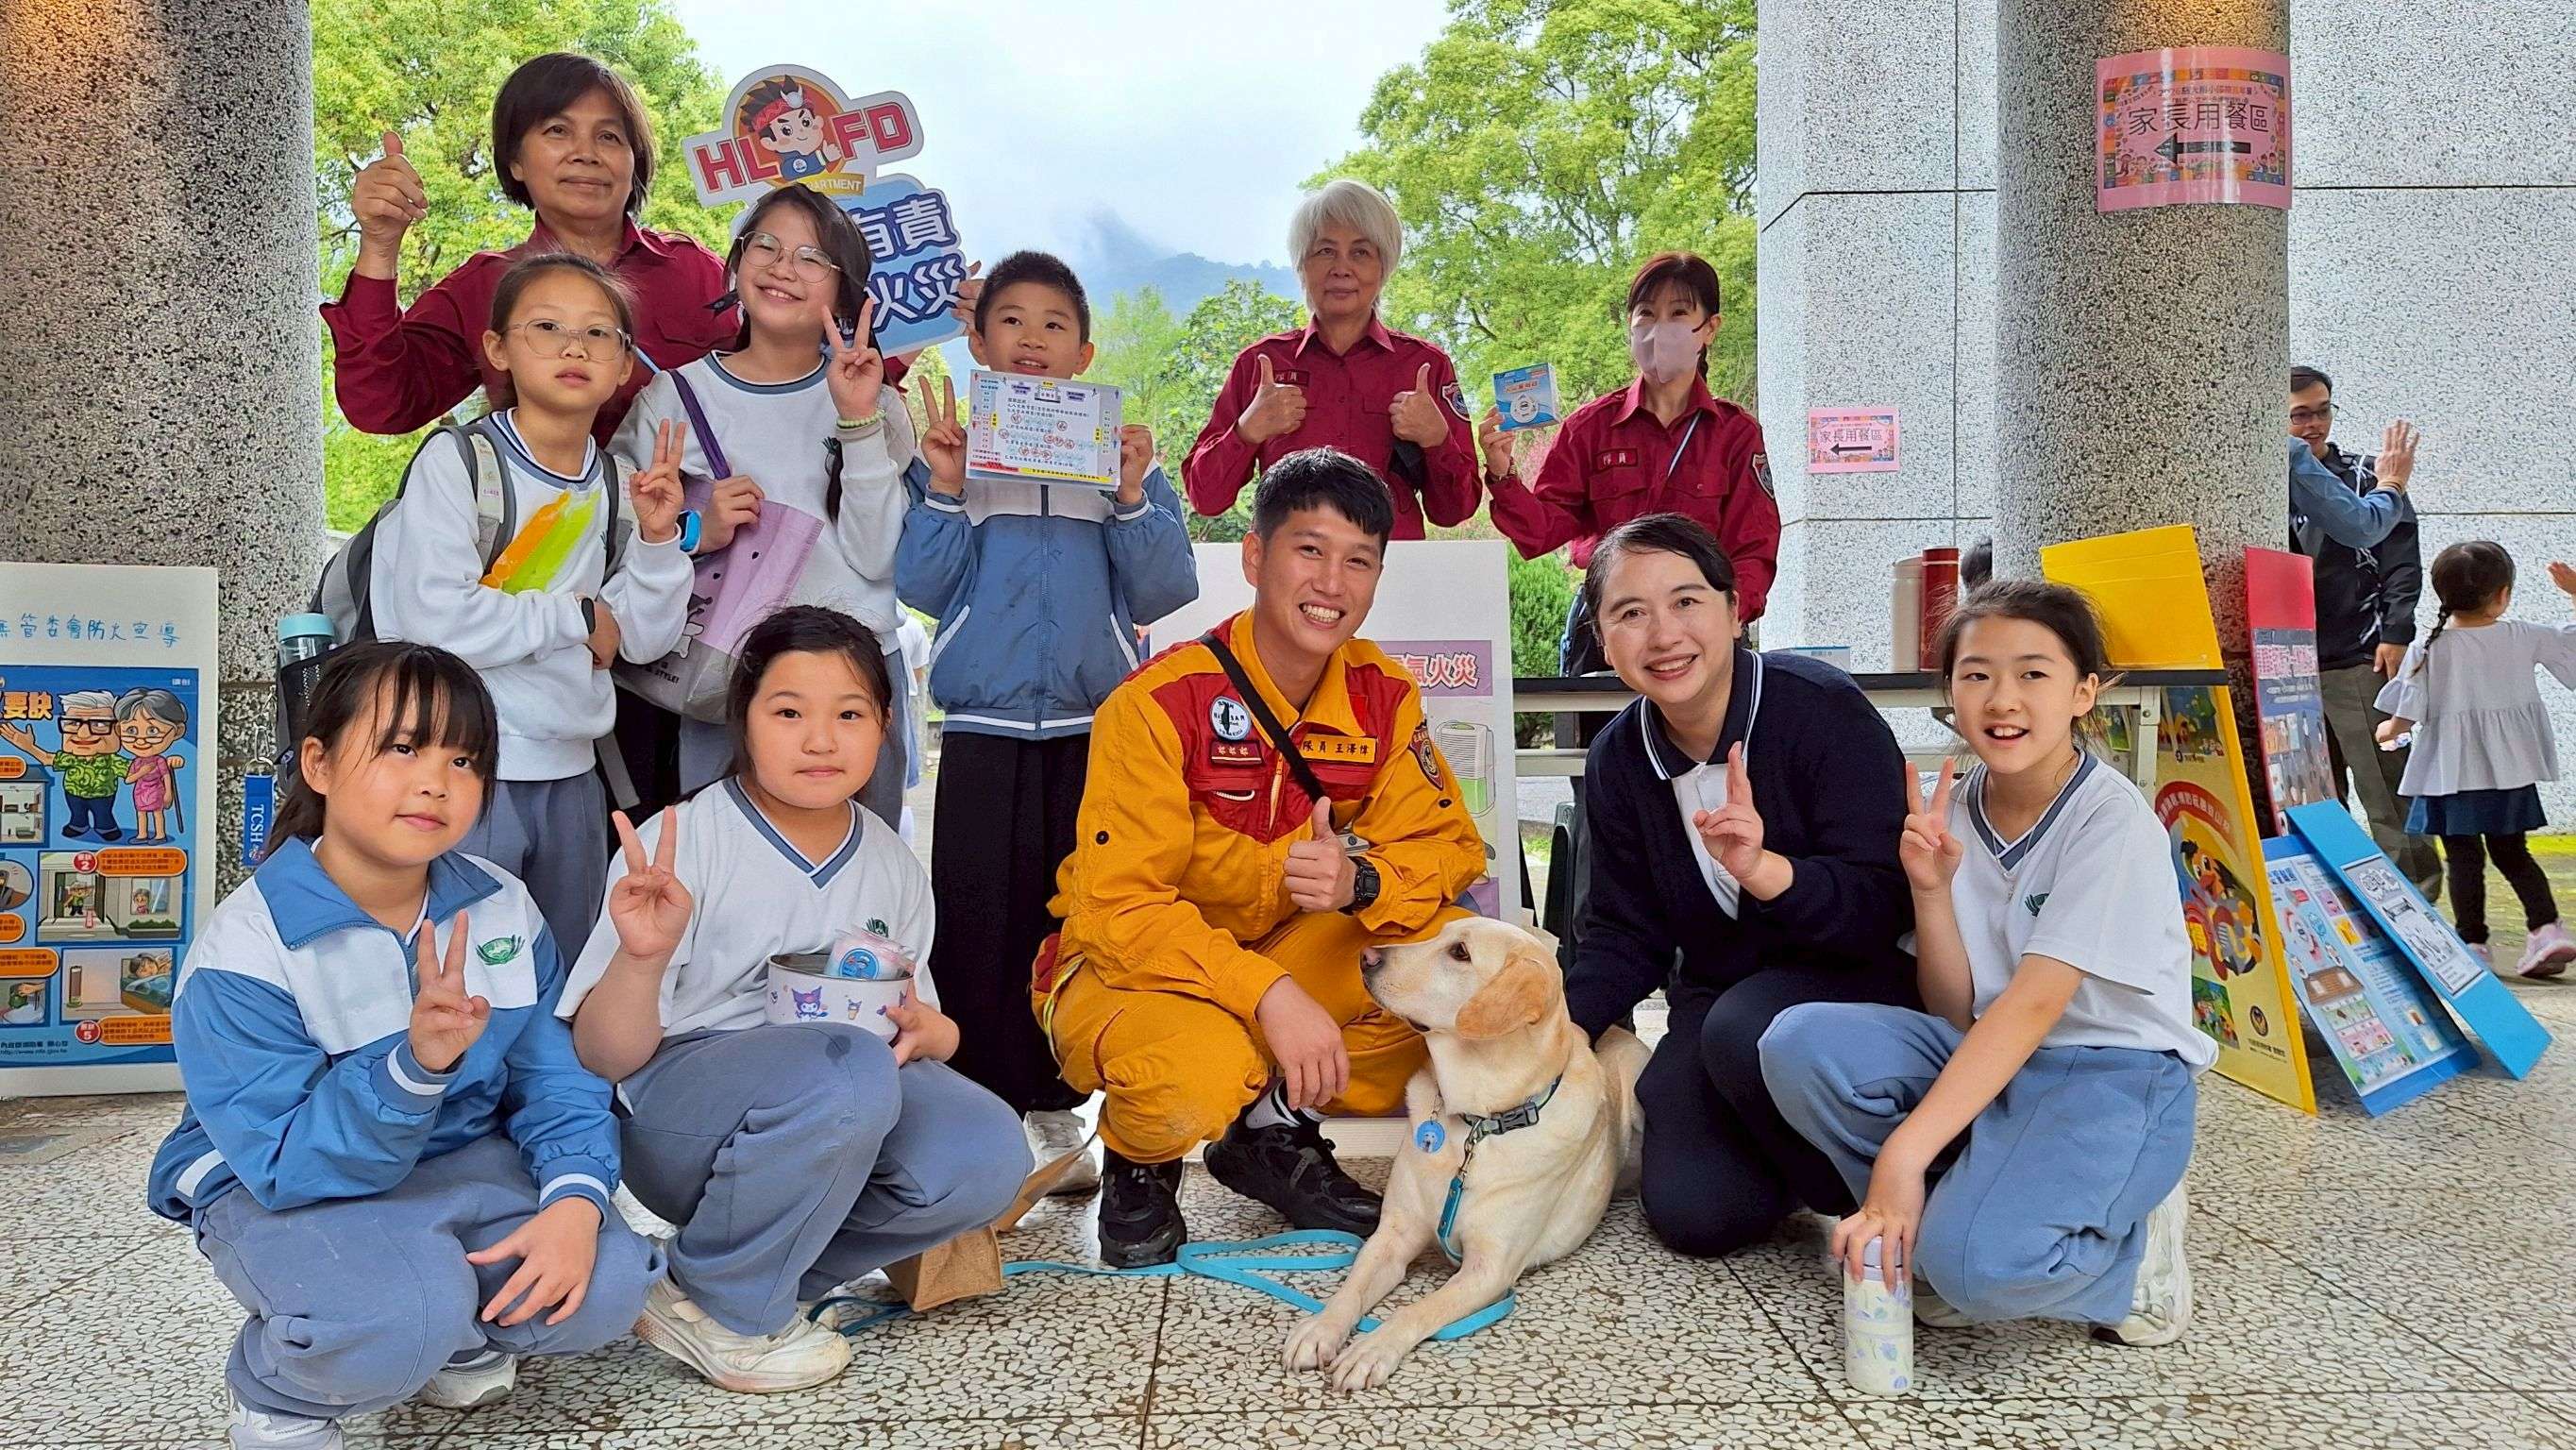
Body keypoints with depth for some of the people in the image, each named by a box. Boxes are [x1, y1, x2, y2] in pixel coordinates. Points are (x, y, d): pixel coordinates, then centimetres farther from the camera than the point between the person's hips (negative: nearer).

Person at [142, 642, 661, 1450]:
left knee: (606, 1288, -19)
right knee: (396, 1322, -35)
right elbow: (289, 1164, -26)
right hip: (285, 1191, -4)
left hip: (463, 1162, 5)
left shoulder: (503, 912, -6)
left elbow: (558, 1082, -6)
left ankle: (457, 1336, 14)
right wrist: (416, 1066, -43)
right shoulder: (245, 954, -21)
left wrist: (575, 1199, -26)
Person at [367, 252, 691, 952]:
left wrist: (657, 538, -7)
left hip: (570, 770, 6)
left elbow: (642, 640, 7)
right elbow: (435, 619, -21)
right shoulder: (454, 461, -11)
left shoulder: (616, 482, 6)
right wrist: (578, 617, -11)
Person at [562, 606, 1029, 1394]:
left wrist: (926, 1030, -9)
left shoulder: (893, 866, 6)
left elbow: (918, 1025, 16)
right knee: (845, 1070, -36)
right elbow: (604, 1057, -12)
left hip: (845, 1126, 5)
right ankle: (716, 1309, -12)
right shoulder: (679, 843, -10)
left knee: (984, 1153, -24)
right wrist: (641, 958, -33)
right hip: (674, 1106, -5)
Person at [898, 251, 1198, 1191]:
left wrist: (1132, 499, -11)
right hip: (982, 729, 0)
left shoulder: (1123, 453, 9)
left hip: (1095, 727, 1)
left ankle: (1055, 1109, 16)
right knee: (979, 922, -1)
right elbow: (922, 587, 0)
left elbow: (1166, 590, 1)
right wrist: (945, 491, -11)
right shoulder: (952, 448, 8)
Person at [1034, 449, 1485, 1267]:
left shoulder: (1384, 696, -6)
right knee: (1197, 1073, -37)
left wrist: (1361, 880, -30)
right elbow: (1117, 907, -25)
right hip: (1126, 968, -5)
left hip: (1285, 963, 5)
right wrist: (1271, 995, -37)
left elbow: (1451, 846, -7)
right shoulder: (1159, 703, -22)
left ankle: (1277, 1133, 2)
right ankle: (1140, 1165, 2)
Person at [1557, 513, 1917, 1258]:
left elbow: (1884, 905, -23)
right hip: (1715, 996, 4)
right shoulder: (1618, 758, -2)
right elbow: (1624, 937, 5)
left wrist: (1764, 869, -41)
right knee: (1694, 1214, -15)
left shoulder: (1823, 708, -19)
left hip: (1850, 978, -4)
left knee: (1744, 1030, -36)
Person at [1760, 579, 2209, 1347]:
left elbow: (2034, 1003, -24)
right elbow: (1957, 1013, 3)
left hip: (2116, 1079, -5)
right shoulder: (1956, 812, 2)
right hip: (1992, 1062, 6)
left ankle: (2127, 1251, 1)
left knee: (1974, 1262, -32)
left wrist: (1903, 1151, -30)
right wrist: (1931, 891, -16)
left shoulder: (2111, 821, -16)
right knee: (1800, 1042, -20)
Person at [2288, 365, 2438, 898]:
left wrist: (2395, 635, -11)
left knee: (2387, 785, -3)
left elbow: (2402, 560, -1)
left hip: (2361, 660, -3)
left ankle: (2414, 890, 3)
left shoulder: (2366, 474, 4)